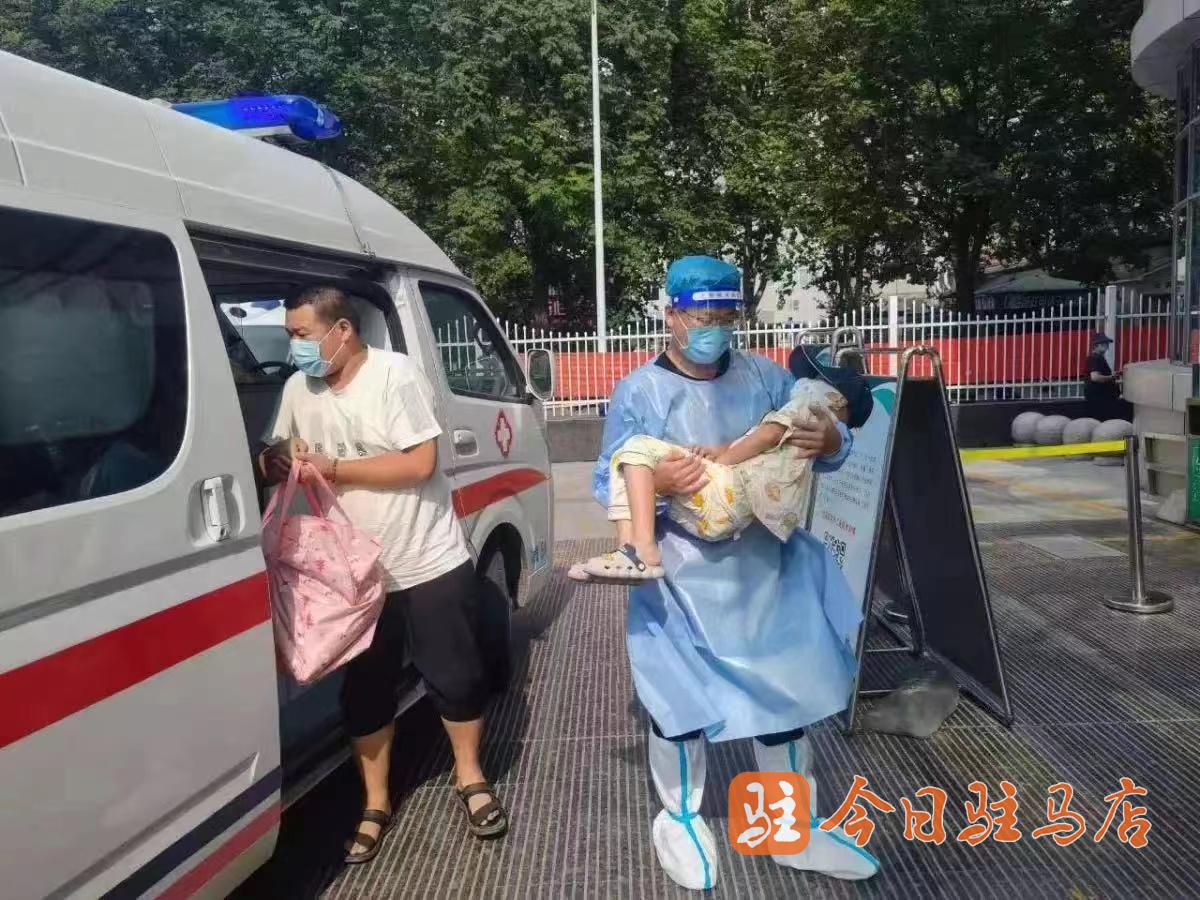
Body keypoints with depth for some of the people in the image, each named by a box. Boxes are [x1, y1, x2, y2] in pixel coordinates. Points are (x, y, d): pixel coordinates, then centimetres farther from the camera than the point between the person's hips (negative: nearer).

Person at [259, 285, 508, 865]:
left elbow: (420, 463, -21)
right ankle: (375, 806, 31)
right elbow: (276, 459, 11)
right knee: (364, 689, 13)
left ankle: (471, 780, 32)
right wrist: (278, 462, -14)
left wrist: (331, 467, -18)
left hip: (431, 566, -4)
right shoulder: (298, 389, 2)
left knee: (454, 677, 9)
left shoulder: (395, 374, -15)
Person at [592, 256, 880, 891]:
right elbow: (606, 485, -8)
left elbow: (823, 445, 6)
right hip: (680, 580, -3)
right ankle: (681, 819, 36)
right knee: (680, 699, 9)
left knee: (786, 692, 14)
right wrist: (653, 483, -29)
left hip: (764, 570, 4)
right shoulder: (638, 392, -6)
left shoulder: (766, 379, 2)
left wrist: (830, 442, -18)